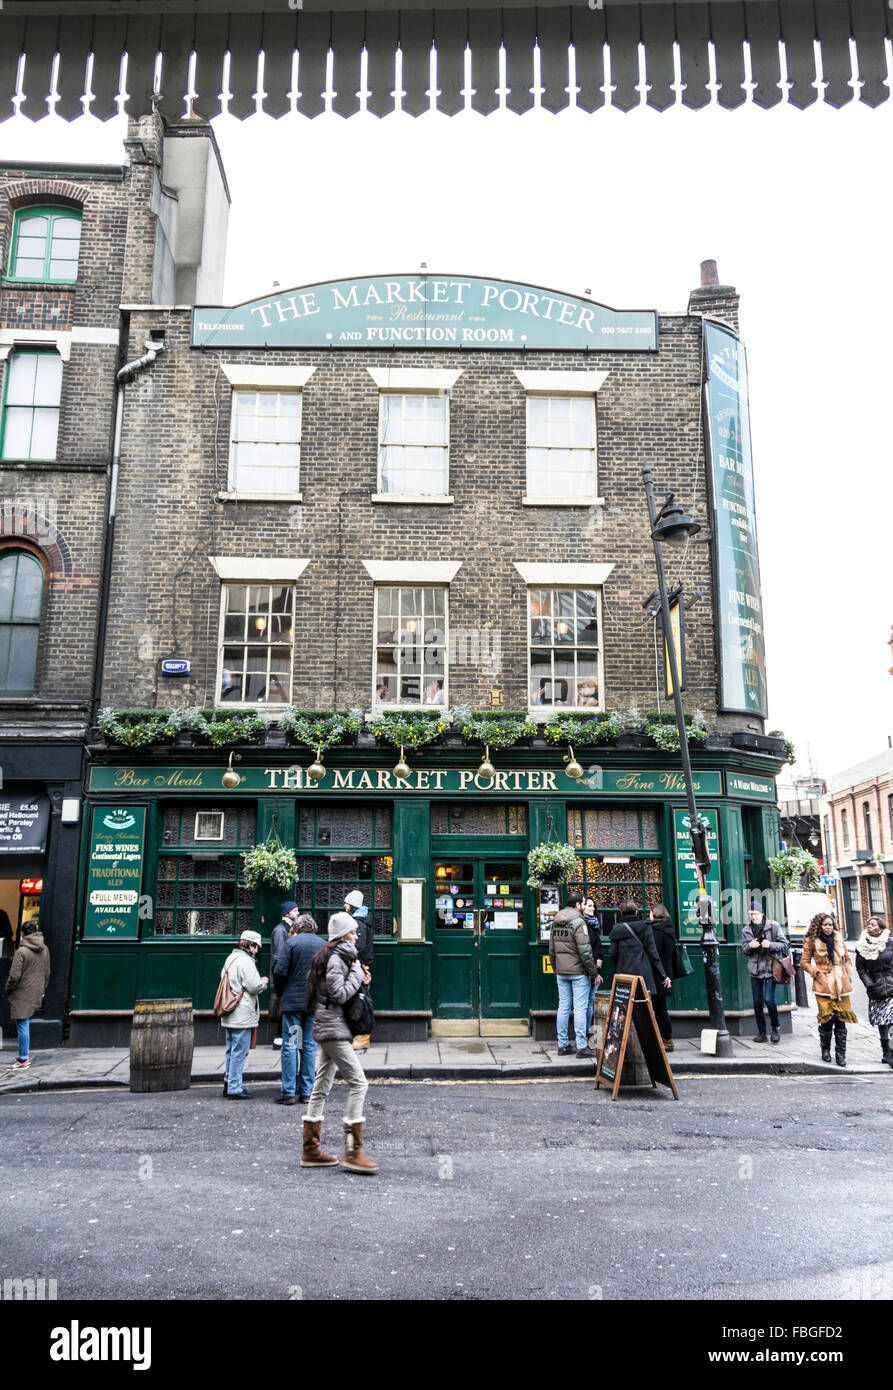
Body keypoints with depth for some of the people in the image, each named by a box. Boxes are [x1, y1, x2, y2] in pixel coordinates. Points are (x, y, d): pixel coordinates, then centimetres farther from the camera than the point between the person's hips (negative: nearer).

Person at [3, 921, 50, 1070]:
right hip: (36, 995, 7)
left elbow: (14, 976, -16)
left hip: (22, 995, -7)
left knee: (22, 1025, -1)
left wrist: (8, 989, 1)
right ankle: (25, 1054, 23)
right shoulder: (45, 950, 6)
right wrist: (42, 990, 23)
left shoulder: (21, 951, -16)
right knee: (25, 1024, 18)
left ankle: (23, 1060, 4)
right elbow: (47, 973, 14)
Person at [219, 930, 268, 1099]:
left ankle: (228, 1085, 25)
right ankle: (235, 1089, -3)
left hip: (229, 1015, 10)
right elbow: (254, 986, -19)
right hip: (242, 1015, -10)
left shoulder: (230, 958, 14)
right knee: (239, 1052, -5)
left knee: (231, 1051, 18)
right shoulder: (245, 961, -16)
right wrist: (263, 982, 3)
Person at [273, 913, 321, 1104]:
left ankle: (288, 1092, 2)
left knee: (290, 1045, 2)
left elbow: (280, 972, -9)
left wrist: (280, 994, 7)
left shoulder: (291, 943, -4)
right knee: (310, 1045, 9)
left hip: (293, 1001, -3)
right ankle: (307, 1092, 11)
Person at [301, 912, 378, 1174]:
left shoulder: (334, 956, 17)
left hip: (327, 1028, 11)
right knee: (358, 1082, -11)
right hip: (333, 1027, -11)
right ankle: (353, 1151, -10)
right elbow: (340, 994, -21)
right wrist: (357, 972, -10)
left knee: (322, 1086, 12)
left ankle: (310, 1150, 18)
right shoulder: (334, 958, -14)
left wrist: (358, 977, 5)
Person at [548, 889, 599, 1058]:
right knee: (580, 1008, -2)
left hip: (561, 972, 7)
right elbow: (585, 951, -16)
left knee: (563, 1007, 9)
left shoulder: (555, 922, 10)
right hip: (578, 971, -7)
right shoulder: (578, 922, -13)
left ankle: (563, 1045, 13)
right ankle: (582, 1047, -1)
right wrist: (594, 973, -9)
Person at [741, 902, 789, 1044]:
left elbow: (784, 944, 0)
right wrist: (750, 945, -10)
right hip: (755, 969, 3)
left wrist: (771, 945, -18)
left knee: (769, 999, -12)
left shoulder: (773, 926, -3)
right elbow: (744, 950, 12)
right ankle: (761, 1032, 16)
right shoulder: (746, 930, 7)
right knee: (757, 1002, 4)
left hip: (770, 968, -3)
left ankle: (776, 1028, 10)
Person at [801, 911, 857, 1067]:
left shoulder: (838, 939, 10)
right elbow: (804, 962, 5)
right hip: (823, 985, -3)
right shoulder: (812, 941, -1)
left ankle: (840, 1054, 9)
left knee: (841, 1019, 0)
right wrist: (816, 972, -7)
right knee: (827, 1019, -5)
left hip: (841, 984, 3)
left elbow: (847, 959, 21)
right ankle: (825, 1050, 15)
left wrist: (848, 975, 10)